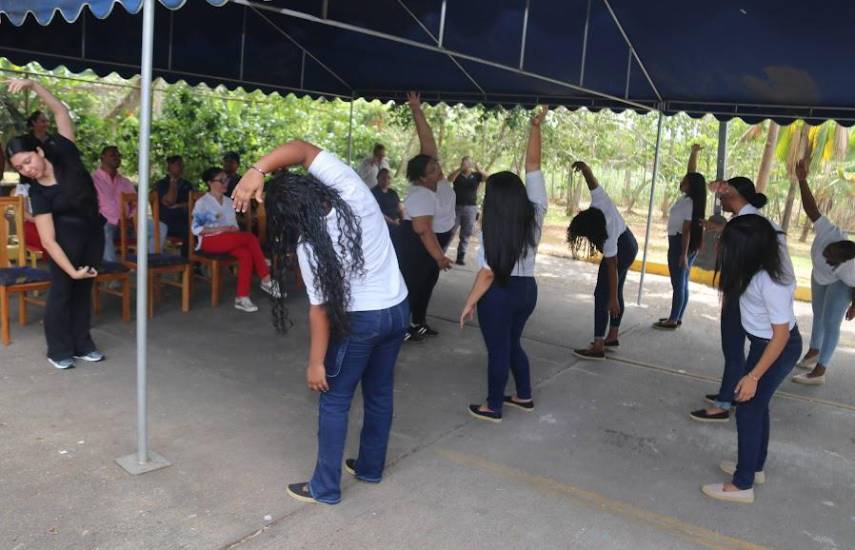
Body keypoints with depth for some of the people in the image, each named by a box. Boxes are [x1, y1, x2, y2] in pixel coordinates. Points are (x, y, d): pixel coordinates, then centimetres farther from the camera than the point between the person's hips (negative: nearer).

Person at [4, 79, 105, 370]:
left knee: (84, 289, 12)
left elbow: (61, 111, -9)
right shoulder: (39, 194, -18)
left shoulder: (63, 152, -10)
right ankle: (58, 350, 13)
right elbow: (48, 240, -20)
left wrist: (33, 85, -22)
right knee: (62, 290, 1)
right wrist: (71, 270, -23)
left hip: (93, 231, 4)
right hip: (68, 236, -4)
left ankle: (82, 345, 22)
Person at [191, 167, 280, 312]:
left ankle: (242, 297, -32)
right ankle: (266, 279, -19)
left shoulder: (229, 201, 17)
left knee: (246, 254, -29)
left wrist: (235, 230, -6)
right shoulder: (202, 203, -2)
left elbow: (234, 226, 19)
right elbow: (196, 229, -9)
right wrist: (222, 229, -16)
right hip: (209, 241, -6)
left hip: (228, 240, 6)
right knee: (251, 238, -26)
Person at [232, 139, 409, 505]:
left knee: (334, 401, 8)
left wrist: (316, 362, -7)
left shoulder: (311, 248, -22)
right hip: (398, 310, 7)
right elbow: (302, 149, -10)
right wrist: (258, 170, -21)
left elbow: (320, 310, -17)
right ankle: (370, 467, 35)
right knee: (380, 393, 19)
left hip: (359, 320, -6)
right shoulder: (353, 191, -13)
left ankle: (325, 487, 17)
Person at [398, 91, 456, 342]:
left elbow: (427, 139, -10)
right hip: (418, 242, -9)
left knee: (429, 279, 16)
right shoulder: (420, 196, -31)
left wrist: (417, 110, -17)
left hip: (438, 238, 9)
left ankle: (419, 322, 28)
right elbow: (424, 231, -33)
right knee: (413, 281, -2)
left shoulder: (434, 174, -11)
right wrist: (439, 257, -35)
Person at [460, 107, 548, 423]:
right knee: (513, 343, 23)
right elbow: (532, 165, -3)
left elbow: (488, 273, -18)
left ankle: (493, 408, 18)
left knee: (498, 350, 5)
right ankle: (524, 397, 33)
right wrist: (536, 127, -3)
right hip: (527, 289, 6)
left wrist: (469, 303, -9)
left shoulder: (492, 231, -18)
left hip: (499, 294, -6)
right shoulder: (536, 213, -6)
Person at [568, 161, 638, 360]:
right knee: (616, 292, 17)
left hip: (620, 252, -9)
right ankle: (612, 336, 29)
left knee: (602, 295, -11)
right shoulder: (599, 201, -25)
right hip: (627, 246, 9)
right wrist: (583, 166, -36)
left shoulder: (607, 237, -37)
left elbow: (612, 269, -32)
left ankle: (597, 348, -14)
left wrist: (612, 300, -27)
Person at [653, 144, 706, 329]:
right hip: (688, 244, 10)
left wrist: (683, 254, -23)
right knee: (682, 283, 12)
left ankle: (673, 321, 0)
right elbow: (692, 173, 17)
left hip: (679, 243, -10)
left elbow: (686, 230, -22)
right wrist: (694, 153, 17)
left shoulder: (687, 203, -18)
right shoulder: (691, 199, 5)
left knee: (678, 283, -5)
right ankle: (677, 318, 19)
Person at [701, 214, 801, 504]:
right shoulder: (763, 260, -11)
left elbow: (781, 336, -28)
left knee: (748, 409, 0)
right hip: (763, 341, 9)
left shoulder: (771, 283, -35)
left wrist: (753, 376, -23)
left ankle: (742, 485, 14)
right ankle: (755, 467, 39)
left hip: (778, 349, -9)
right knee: (757, 404, 21)